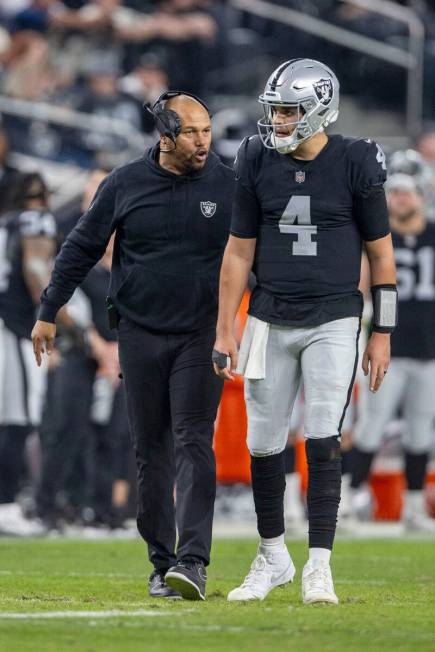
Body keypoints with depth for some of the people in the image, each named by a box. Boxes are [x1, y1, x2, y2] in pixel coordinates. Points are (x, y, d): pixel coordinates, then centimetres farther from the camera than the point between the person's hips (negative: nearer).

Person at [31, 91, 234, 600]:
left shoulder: (227, 186, -1)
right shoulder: (125, 184, 0)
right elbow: (82, 248, 7)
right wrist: (48, 312, 6)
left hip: (201, 334, -2)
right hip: (140, 333, 2)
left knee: (193, 443, -13)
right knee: (150, 450, 5)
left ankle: (192, 560, -20)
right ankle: (161, 562, 13)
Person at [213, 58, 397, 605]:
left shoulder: (355, 165, -6)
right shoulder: (258, 164, 1)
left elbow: (380, 253, 1)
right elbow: (239, 252, 7)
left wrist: (382, 334, 0)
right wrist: (224, 332, 5)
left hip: (333, 321, -3)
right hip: (270, 322, 3)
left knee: (322, 441, -12)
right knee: (263, 443, 5)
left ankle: (319, 566, -6)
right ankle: (273, 557, 21)